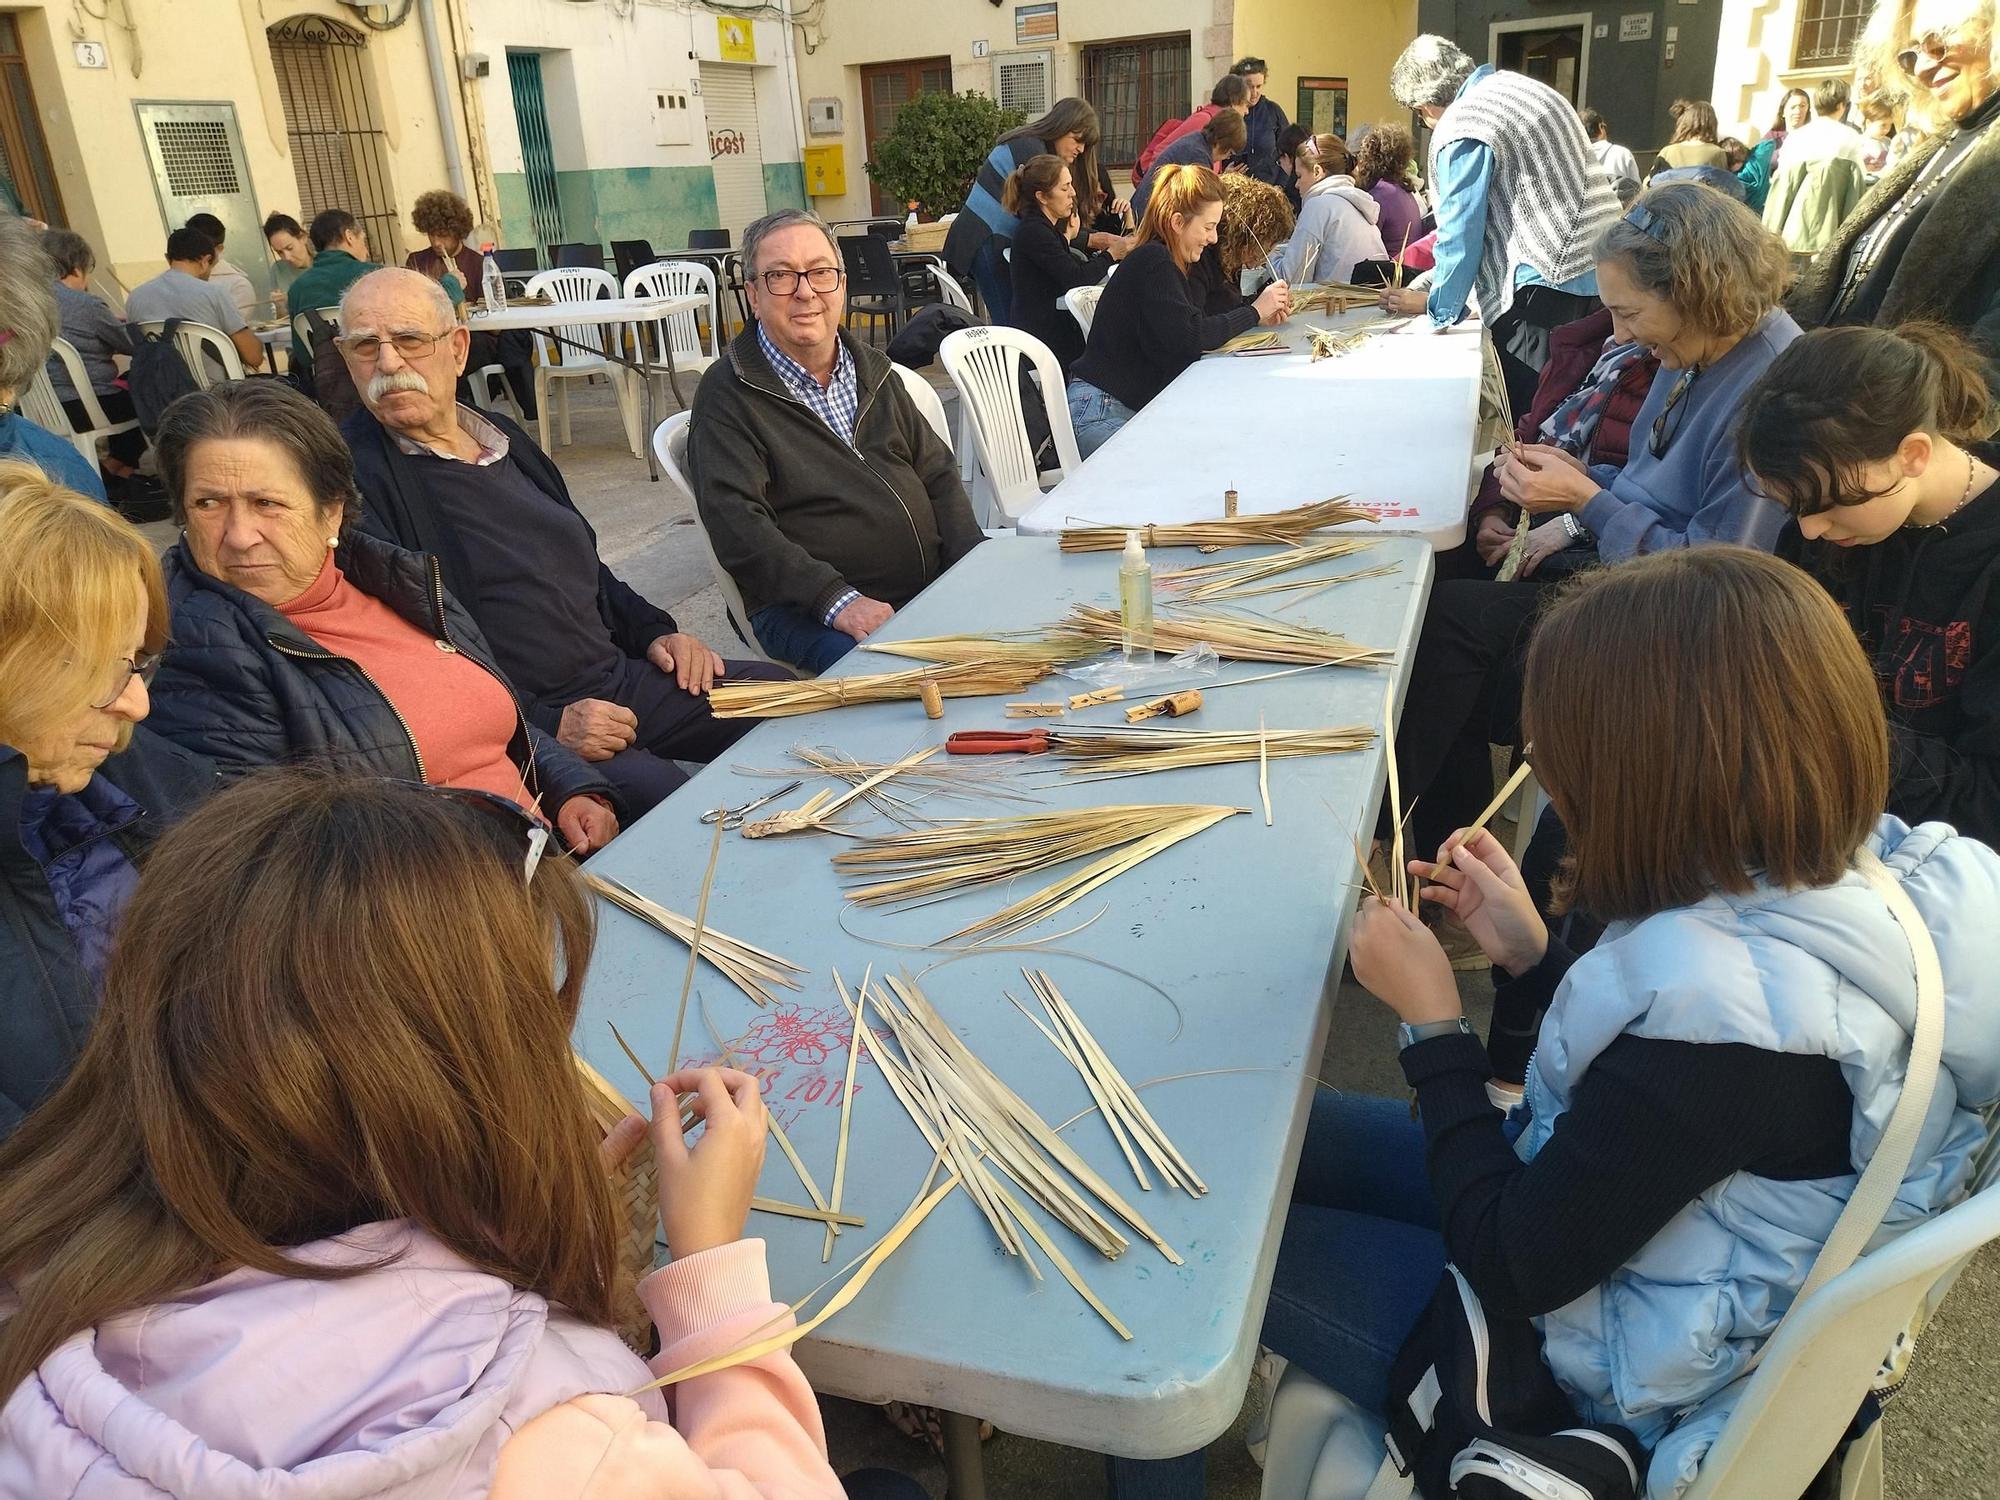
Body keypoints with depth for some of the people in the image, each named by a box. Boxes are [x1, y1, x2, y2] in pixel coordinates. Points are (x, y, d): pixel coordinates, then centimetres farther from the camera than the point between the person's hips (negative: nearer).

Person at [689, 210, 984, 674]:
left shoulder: (873, 372, 20)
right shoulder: (727, 393, -2)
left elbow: (938, 474, 19)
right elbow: (736, 524, -14)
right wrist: (838, 600, -26)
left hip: (933, 587, 7)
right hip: (807, 610, -7)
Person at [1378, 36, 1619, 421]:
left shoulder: (1460, 130, -13)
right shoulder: (1514, 84, 16)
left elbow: (1461, 234, -9)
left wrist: (1437, 305, 5)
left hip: (1551, 281, -9)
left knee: (1523, 412, -1)